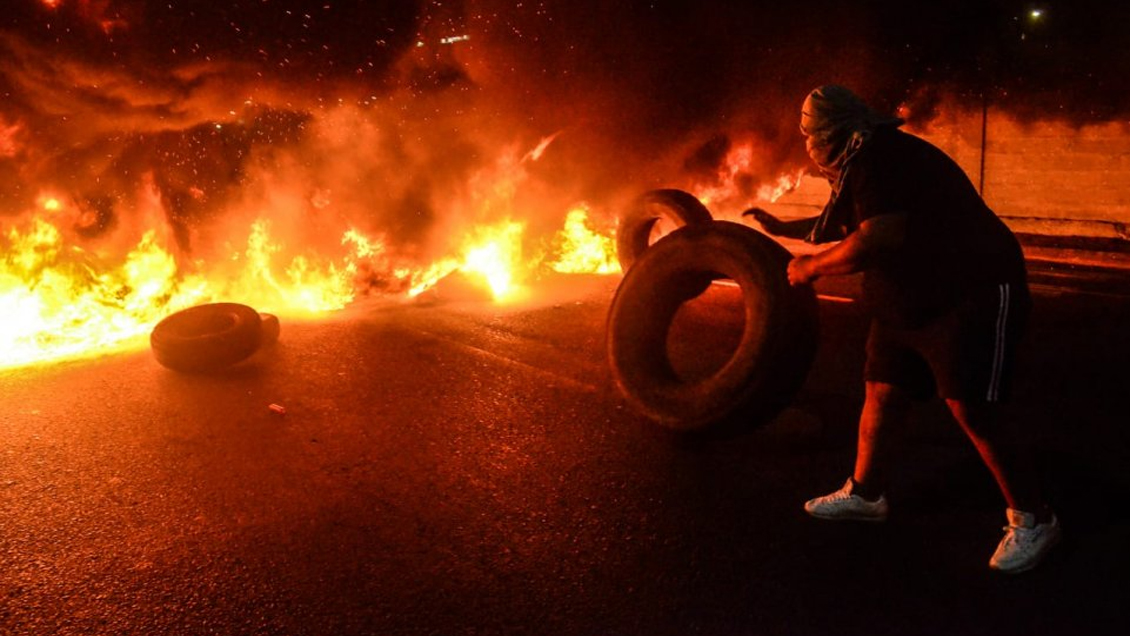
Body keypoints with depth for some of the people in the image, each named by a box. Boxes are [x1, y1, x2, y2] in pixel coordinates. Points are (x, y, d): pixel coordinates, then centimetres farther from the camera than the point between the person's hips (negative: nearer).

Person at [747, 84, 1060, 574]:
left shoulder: (883, 159, -21)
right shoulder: (858, 167, 13)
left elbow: (874, 241, -30)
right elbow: (840, 224, 31)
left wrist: (810, 267, -16)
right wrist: (781, 228, 35)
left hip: (971, 297, -10)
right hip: (905, 305, 10)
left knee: (973, 411, -10)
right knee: (882, 395, 11)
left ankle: (1032, 520, 6)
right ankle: (865, 494, 26)